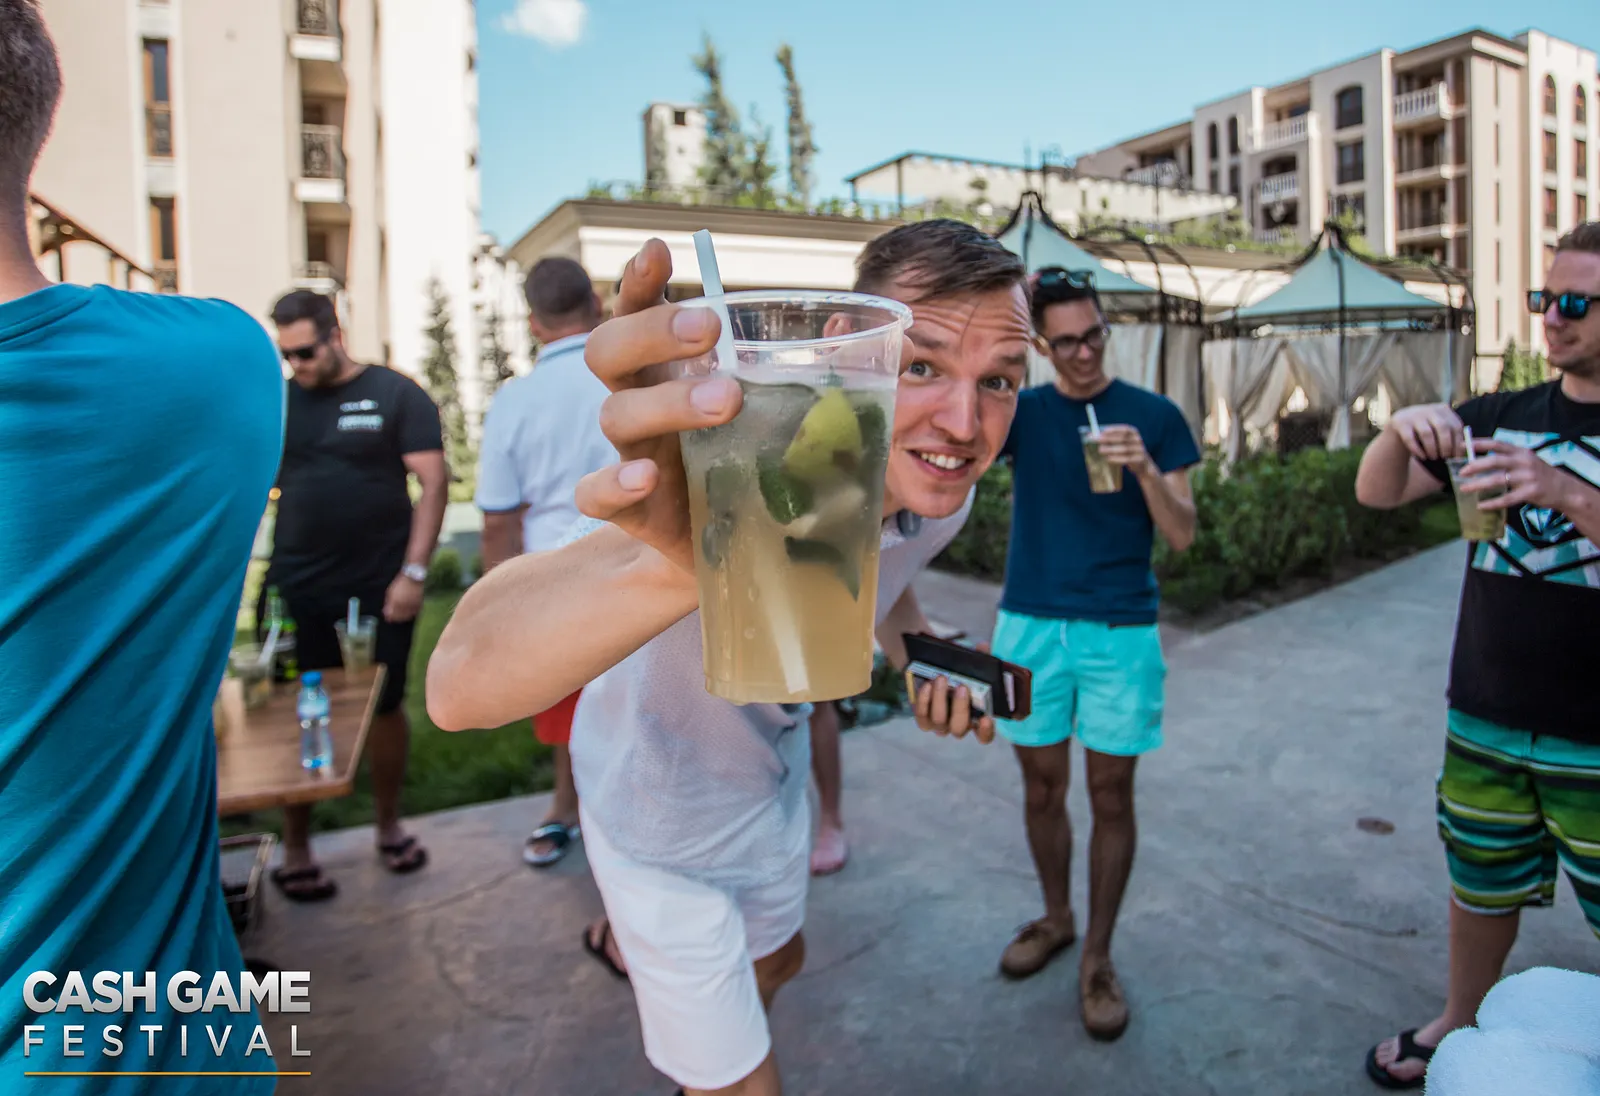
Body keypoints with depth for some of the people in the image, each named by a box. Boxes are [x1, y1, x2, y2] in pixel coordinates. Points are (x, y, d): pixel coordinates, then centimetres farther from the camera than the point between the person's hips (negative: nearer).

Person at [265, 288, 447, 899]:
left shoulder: (394, 395, -2)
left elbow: (433, 481, -7)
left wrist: (414, 572, -13)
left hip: (381, 590, -2)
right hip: (297, 591, 2)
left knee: (386, 708, 10)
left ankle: (389, 825, 31)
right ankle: (295, 851, 20)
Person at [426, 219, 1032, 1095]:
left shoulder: (945, 492, -16)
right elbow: (459, 685, -54)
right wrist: (678, 564, -73)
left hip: (774, 774, 7)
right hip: (662, 802, -7)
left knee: (775, 963, 32)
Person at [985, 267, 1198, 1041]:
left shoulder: (1153, 415, 0)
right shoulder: (1023, 409, 4)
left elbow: (1181, 535, -4)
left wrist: (1145, 467, -21)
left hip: (1120, 632, -1)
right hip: (1031, 626, 2)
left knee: (1110, 794, 6)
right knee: (1042, 786, 13)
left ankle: (1097, 959, 22)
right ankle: (1056, 919, 36)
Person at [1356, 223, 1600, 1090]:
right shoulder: (1501, 418, 6)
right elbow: (1376, 494, 0)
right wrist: (1400, 429, -18)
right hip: (1484, 721, 4)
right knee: (1481, 887, 18)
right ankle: (1460, 1024, 38)